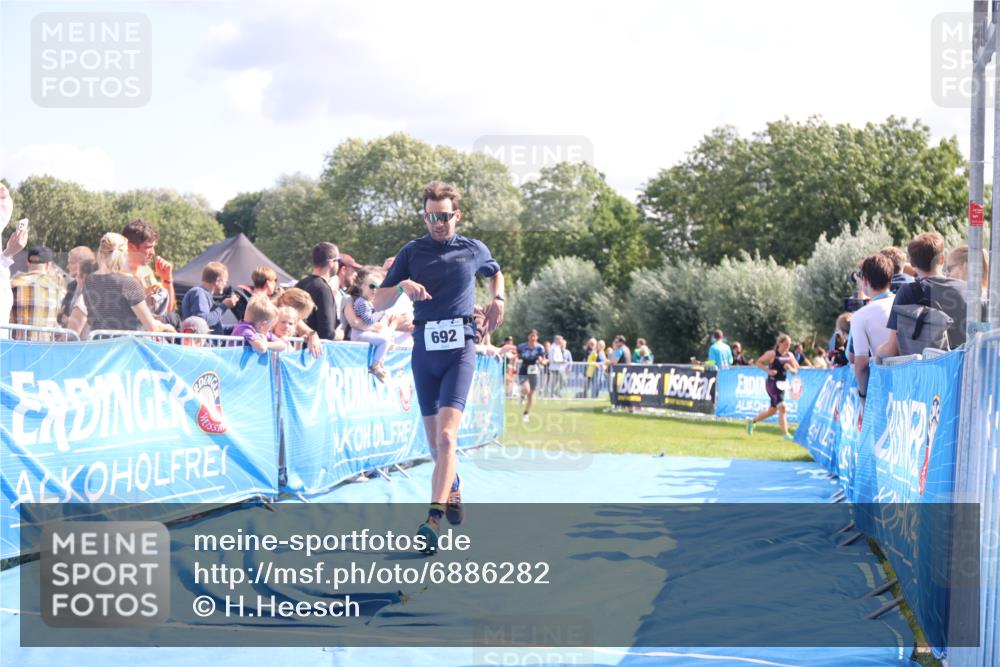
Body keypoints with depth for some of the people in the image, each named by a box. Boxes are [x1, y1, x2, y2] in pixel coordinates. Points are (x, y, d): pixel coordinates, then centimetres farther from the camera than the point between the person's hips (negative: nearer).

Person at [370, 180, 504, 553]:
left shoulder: (475, 250, 5)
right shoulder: (411, 252, 5)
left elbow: (495, 272, 29)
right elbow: (378, 303, 3)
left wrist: (497, 299, 9)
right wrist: (401, 286, -17)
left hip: (460, 348, -3)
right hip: (424, 350, 3)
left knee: (446, 435, -18)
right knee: (435, 440, 11)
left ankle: (434, 520, -26)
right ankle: (453, 490, 40)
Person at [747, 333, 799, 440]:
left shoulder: (790, 355, 5)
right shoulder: (772, 354, -12)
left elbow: (795, 370, 13)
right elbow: (758, 362, -5)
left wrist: (790, 368, -10)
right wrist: (768, 370, -19)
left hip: (782, 384, 8)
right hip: (772, 384, -8)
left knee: (773, 410, 16)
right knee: (782, 407, -18)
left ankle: (752, 421, 36)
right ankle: (786, 434, -16)